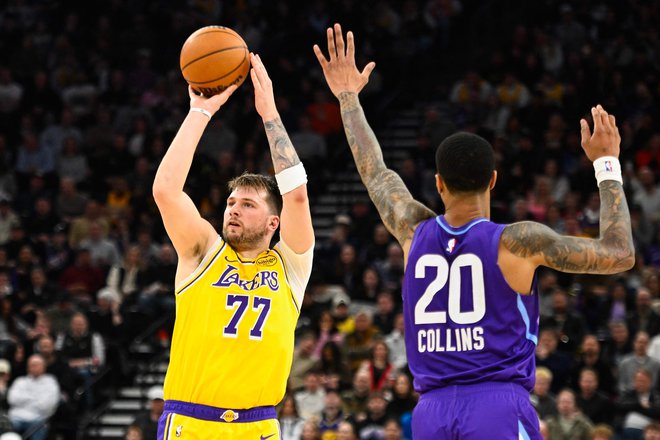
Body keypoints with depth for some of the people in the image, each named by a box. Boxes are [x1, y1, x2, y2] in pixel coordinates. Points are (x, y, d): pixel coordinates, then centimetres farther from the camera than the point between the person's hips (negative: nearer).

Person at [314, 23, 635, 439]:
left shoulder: (415, 234, 9)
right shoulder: (519, 241, -4)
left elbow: (375, 172, 27)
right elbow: (619, 254, 2)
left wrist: (348, 98, 40)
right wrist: (607, 163, 10)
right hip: (499, 406, -4)